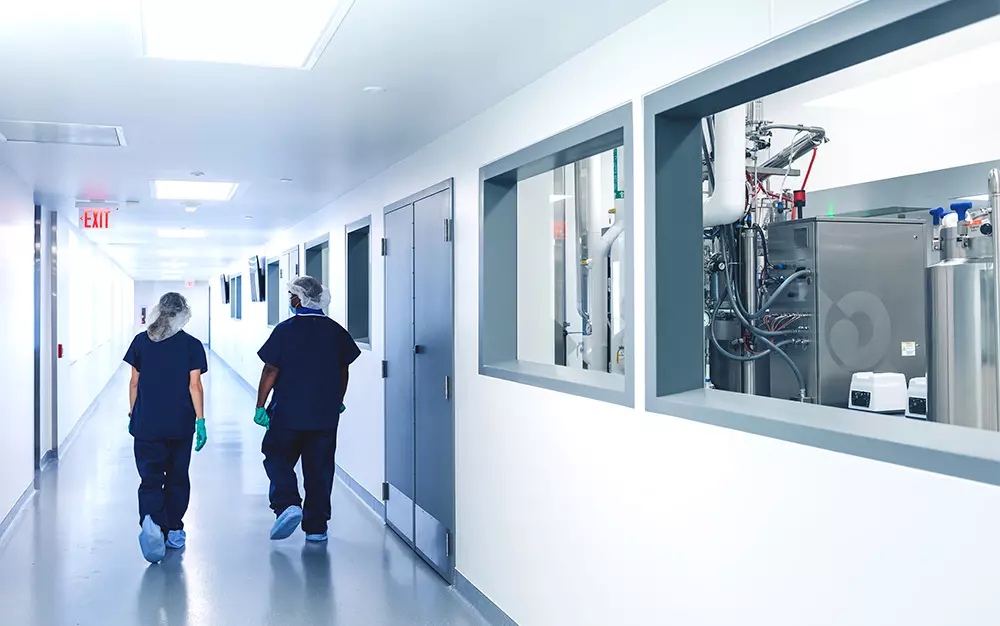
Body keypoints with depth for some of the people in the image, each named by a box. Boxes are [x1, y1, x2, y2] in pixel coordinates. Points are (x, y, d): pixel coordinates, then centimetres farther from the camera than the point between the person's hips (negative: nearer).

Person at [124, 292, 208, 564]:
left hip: (146, 423, 0)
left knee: (150, 479, 1)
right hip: (180, 424, 0)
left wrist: (133, 414, 14)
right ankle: (173, 531, 21)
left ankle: (151, 521, -24)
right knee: (177, 478, 14)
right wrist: (200, 420, -5)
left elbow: (134, 383, 5)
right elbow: (194, 385, -8)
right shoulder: (192, 345, -3)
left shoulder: (141, 341, 2)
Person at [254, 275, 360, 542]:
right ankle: (316, 526, 13)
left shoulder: (285, 329, -8)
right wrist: (338, 401, 23)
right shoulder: (336, 331, 3)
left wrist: (260, 406, -1)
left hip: (288, 412, -3)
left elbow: (270, 371, -9)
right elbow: (343, 370, 10)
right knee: (319, 469, 9)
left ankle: (287, 504, -9)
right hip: (326, 414, 3)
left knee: (277, 459, 13)